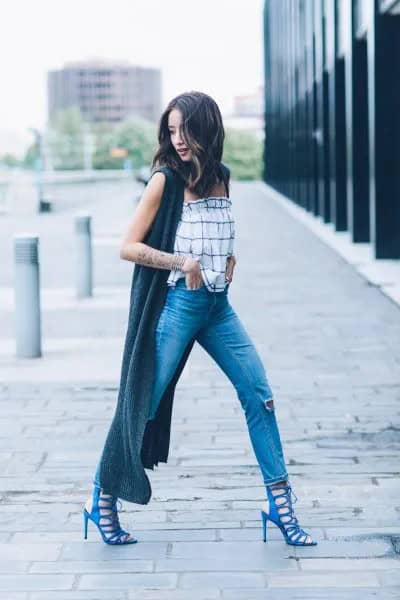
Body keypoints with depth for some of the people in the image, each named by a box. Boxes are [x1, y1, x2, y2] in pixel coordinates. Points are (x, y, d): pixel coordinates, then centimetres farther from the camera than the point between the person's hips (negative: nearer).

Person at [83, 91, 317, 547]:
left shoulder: (221, 178, 10)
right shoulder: (165, 180, -7)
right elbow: (129, 247, -10)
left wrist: (228, 258, 6)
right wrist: (183, 263, -18)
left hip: (218, 306, 6)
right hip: (179, 304, -6)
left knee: (260, 395, -1)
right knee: (144, 405, 0)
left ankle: (279, 501, 5)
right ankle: (102, 499, 14)